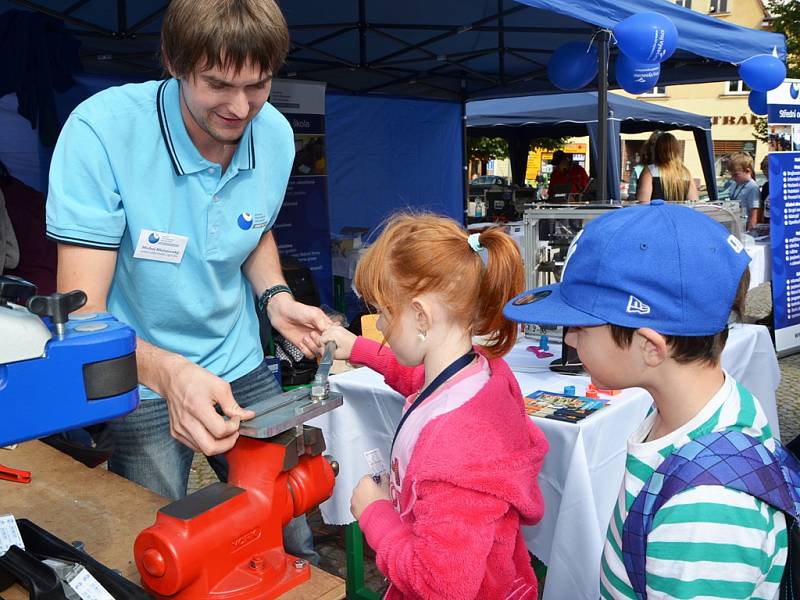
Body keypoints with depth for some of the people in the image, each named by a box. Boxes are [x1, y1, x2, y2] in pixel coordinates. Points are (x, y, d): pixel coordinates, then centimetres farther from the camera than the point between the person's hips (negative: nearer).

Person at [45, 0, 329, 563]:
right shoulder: (101, 131, -23)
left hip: (240, 372, 4)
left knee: (293, 543, 13)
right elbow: (81, 311, -24)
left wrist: (276, 297, -8)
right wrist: (169, 372, -42)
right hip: (134, 386, -3)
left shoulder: (275, 136, -8)